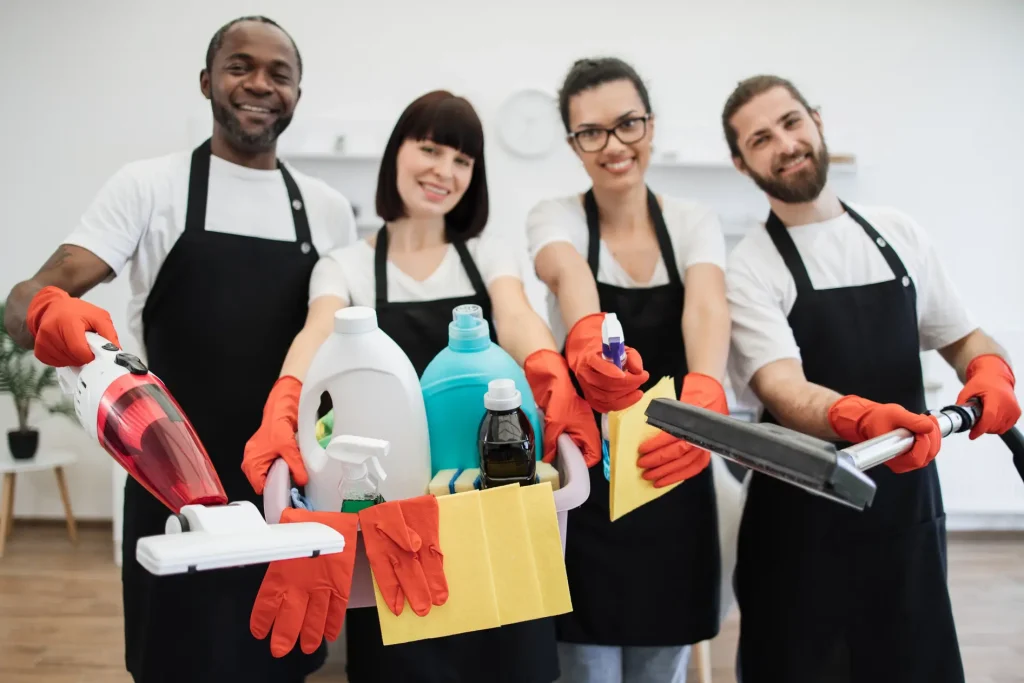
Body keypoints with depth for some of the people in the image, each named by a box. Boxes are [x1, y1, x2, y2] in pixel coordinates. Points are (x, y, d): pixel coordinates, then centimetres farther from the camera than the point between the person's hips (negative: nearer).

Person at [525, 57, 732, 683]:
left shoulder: (694, 221, -2)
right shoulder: (556, 218, -6)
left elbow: (707, 302, -23)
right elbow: (567, 273, -31)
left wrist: (705, 390, -45)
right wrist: (586, 335, -55)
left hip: (672, 483, 2)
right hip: (585, 483, -2)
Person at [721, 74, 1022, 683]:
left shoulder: (898, 232, 5)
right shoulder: (749, 268, -10)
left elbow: (960, 336, 13)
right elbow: (783, 388, -23)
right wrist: (862, 418, -43)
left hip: (910, 505, 4)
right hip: (803, 519, -4)